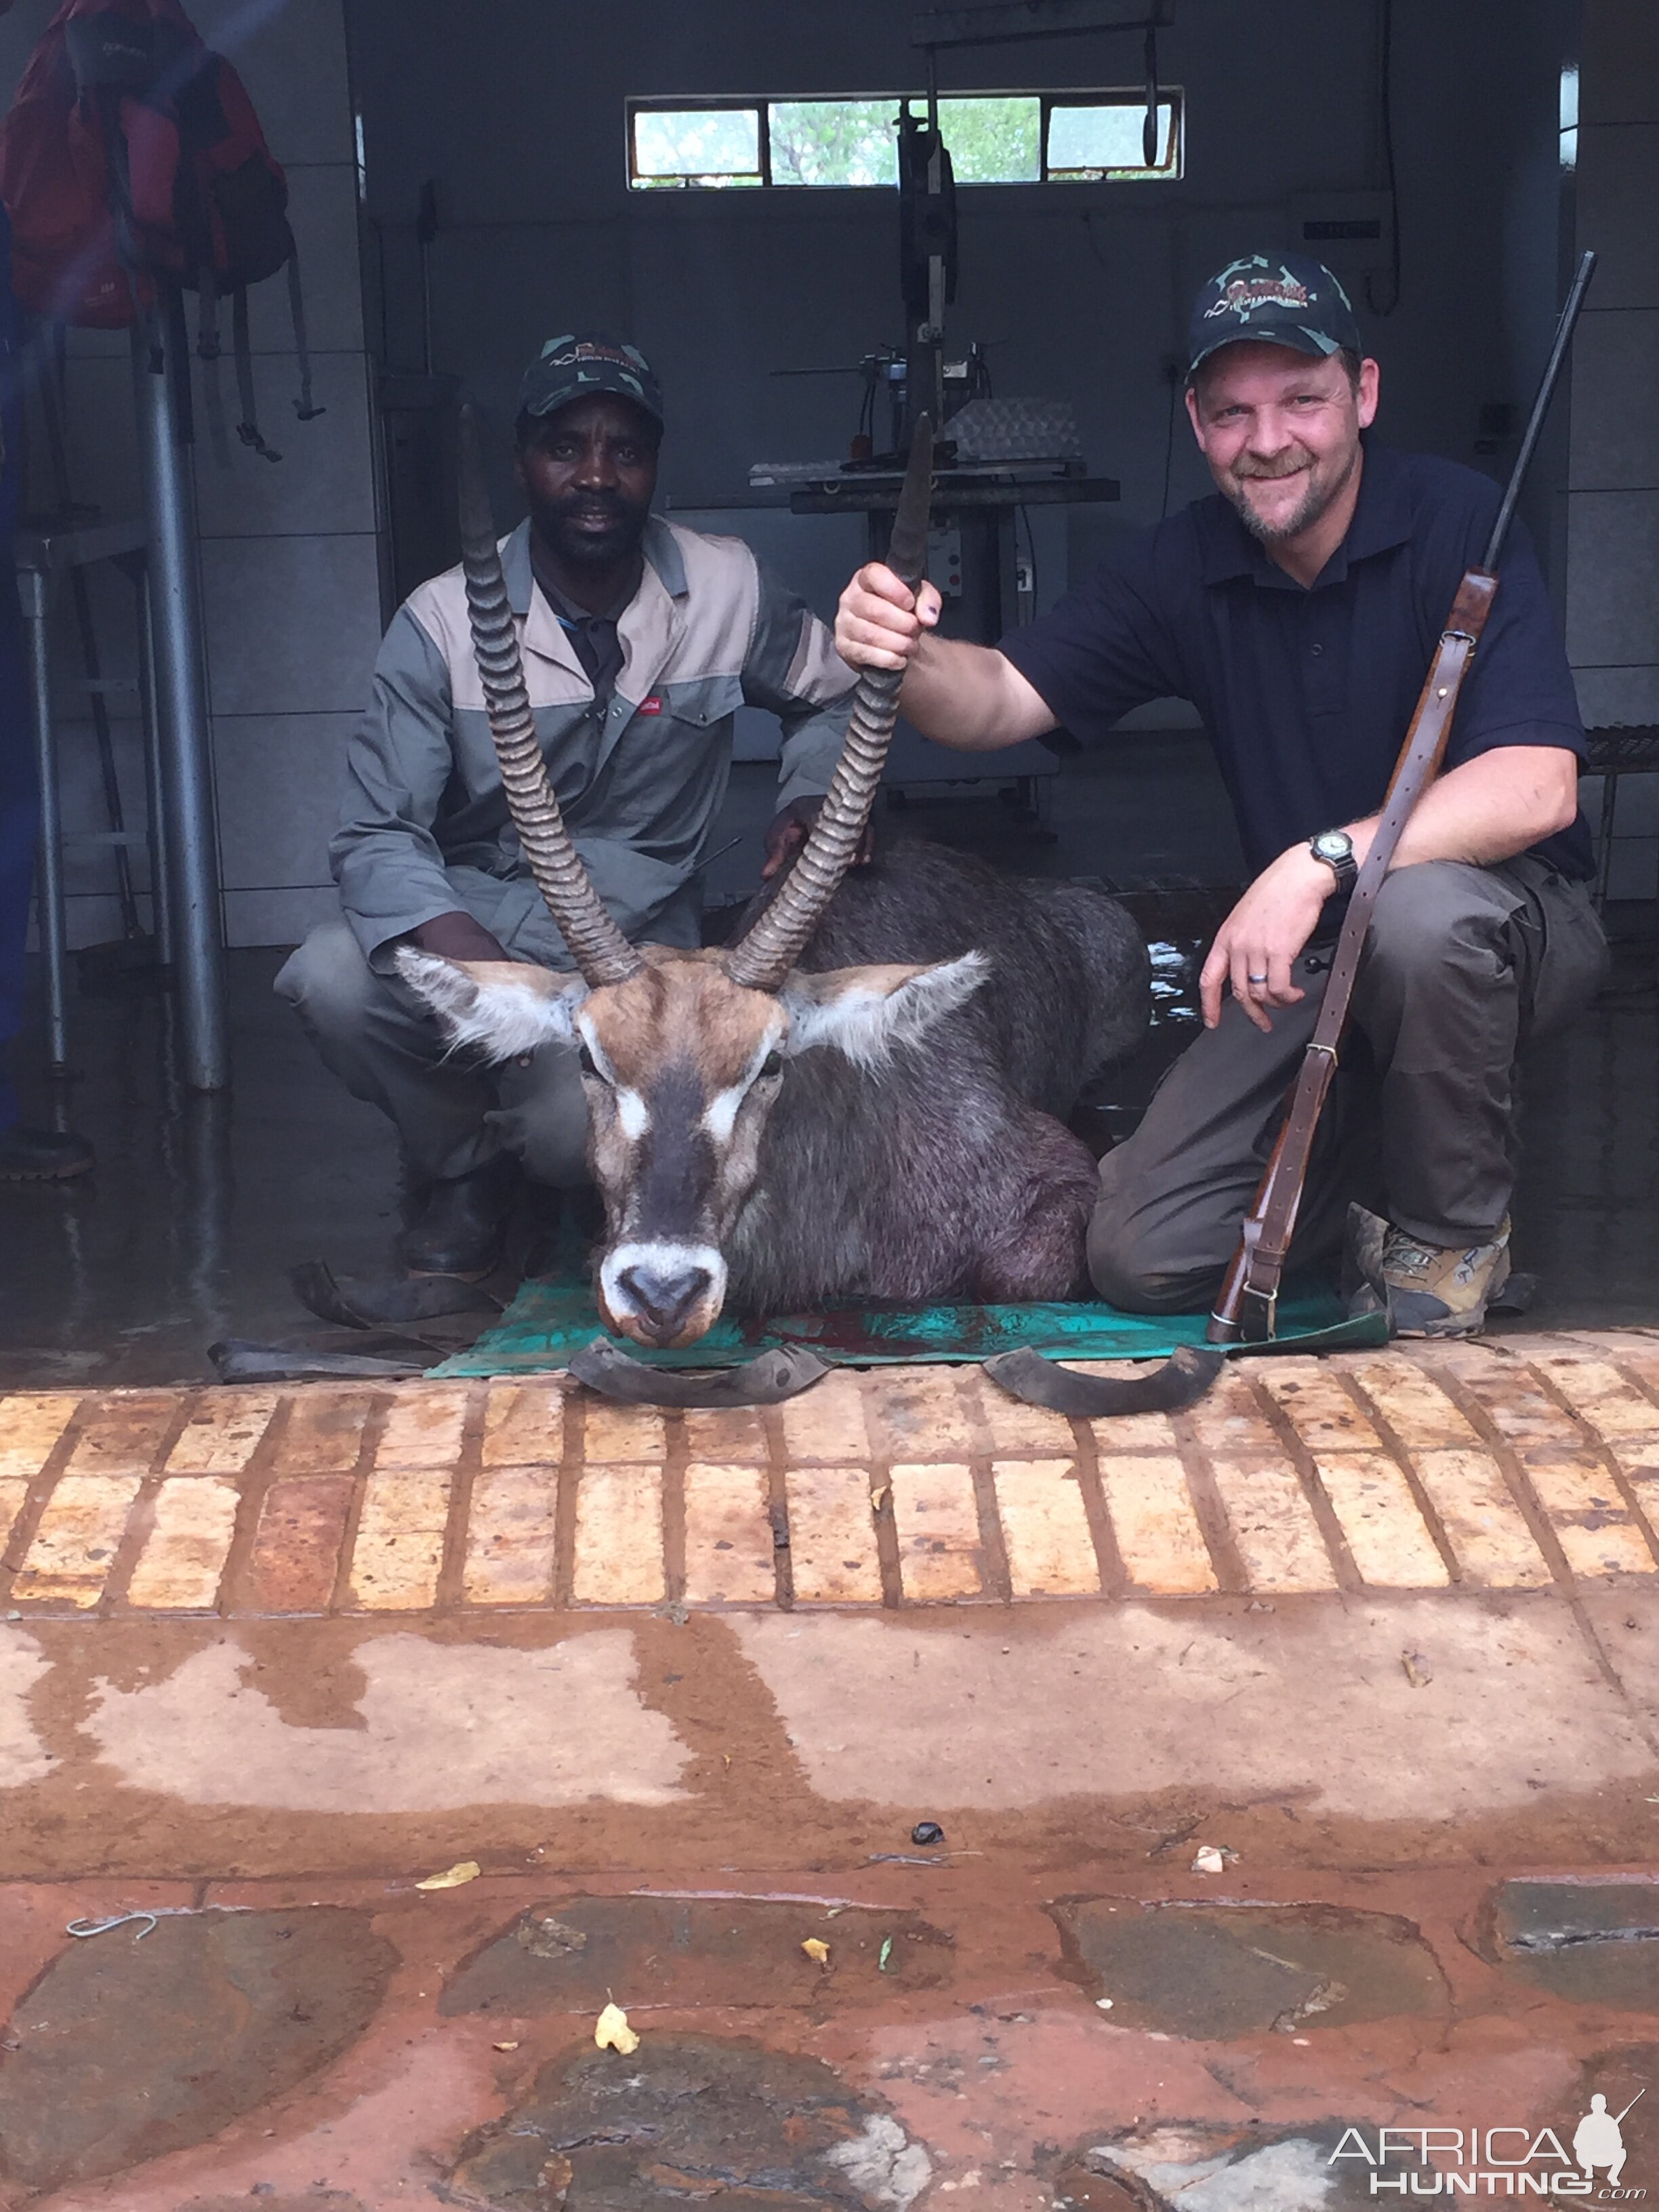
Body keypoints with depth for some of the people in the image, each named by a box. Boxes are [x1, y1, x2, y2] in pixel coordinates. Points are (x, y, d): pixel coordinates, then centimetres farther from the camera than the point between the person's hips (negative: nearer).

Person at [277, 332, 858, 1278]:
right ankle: (464, 1165, 1)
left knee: (575, 1135, -31)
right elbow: (378, 838, -15)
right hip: (468, 922, 1)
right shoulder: (442, 621, -11)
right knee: (332, 980, -32)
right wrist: (483, 970, -35)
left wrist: (812, 803, -8)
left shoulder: (729, 589, -6)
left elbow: (835, 695, 14)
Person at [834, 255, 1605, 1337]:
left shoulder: (1458, 522, -17)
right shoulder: (1186, 568, -1)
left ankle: (1454, 1227, -12)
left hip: (1510, 916, -4)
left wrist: (1318, 862, -39)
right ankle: (1390, 1167, 19)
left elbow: (1537, 787, -28)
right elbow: (999, 701, -6)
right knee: (1142, 1257, -8)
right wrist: (908, 655, -29)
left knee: (1419, 909, -40)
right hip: (1313, 961, 4)